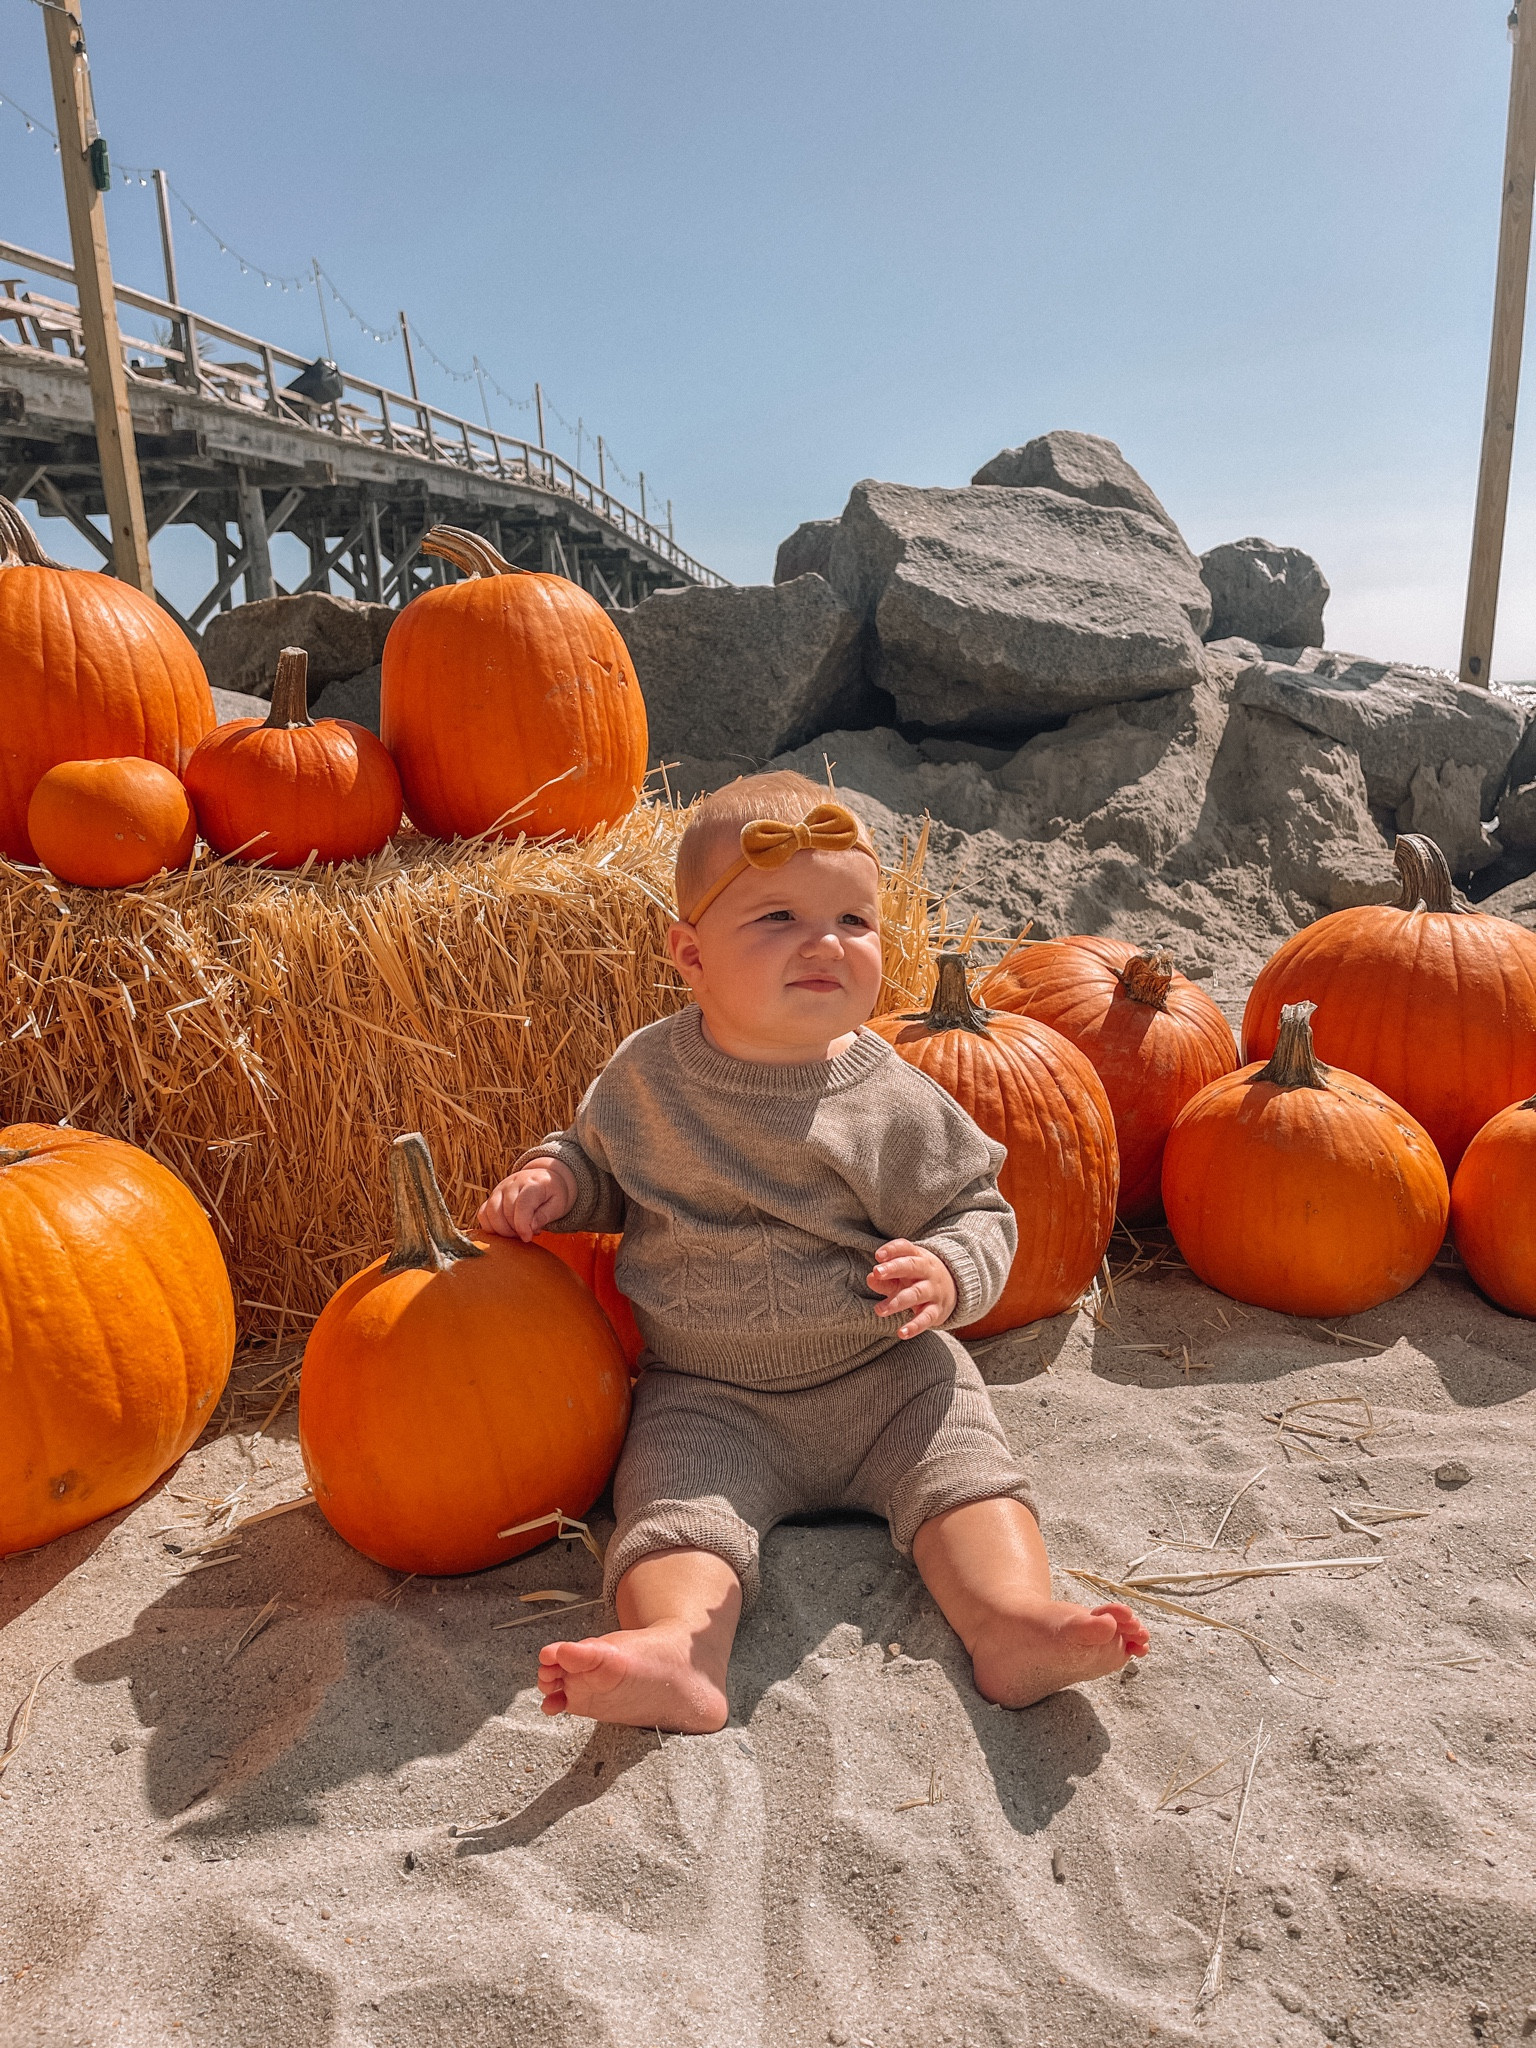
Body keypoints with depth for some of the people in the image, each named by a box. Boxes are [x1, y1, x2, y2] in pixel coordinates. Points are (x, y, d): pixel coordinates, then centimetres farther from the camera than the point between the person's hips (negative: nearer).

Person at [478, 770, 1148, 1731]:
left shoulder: (892, 1100, -9)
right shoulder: (645, 1076, -4)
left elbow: (979, 1216, -1)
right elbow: (601, 1162, 15)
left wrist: (947, 1274, -24)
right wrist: (553, 1177, -8)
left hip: (880, 1371, 1)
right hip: (708, 1393, 0)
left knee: (963, 1462, -19)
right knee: (673, 1503, -23)